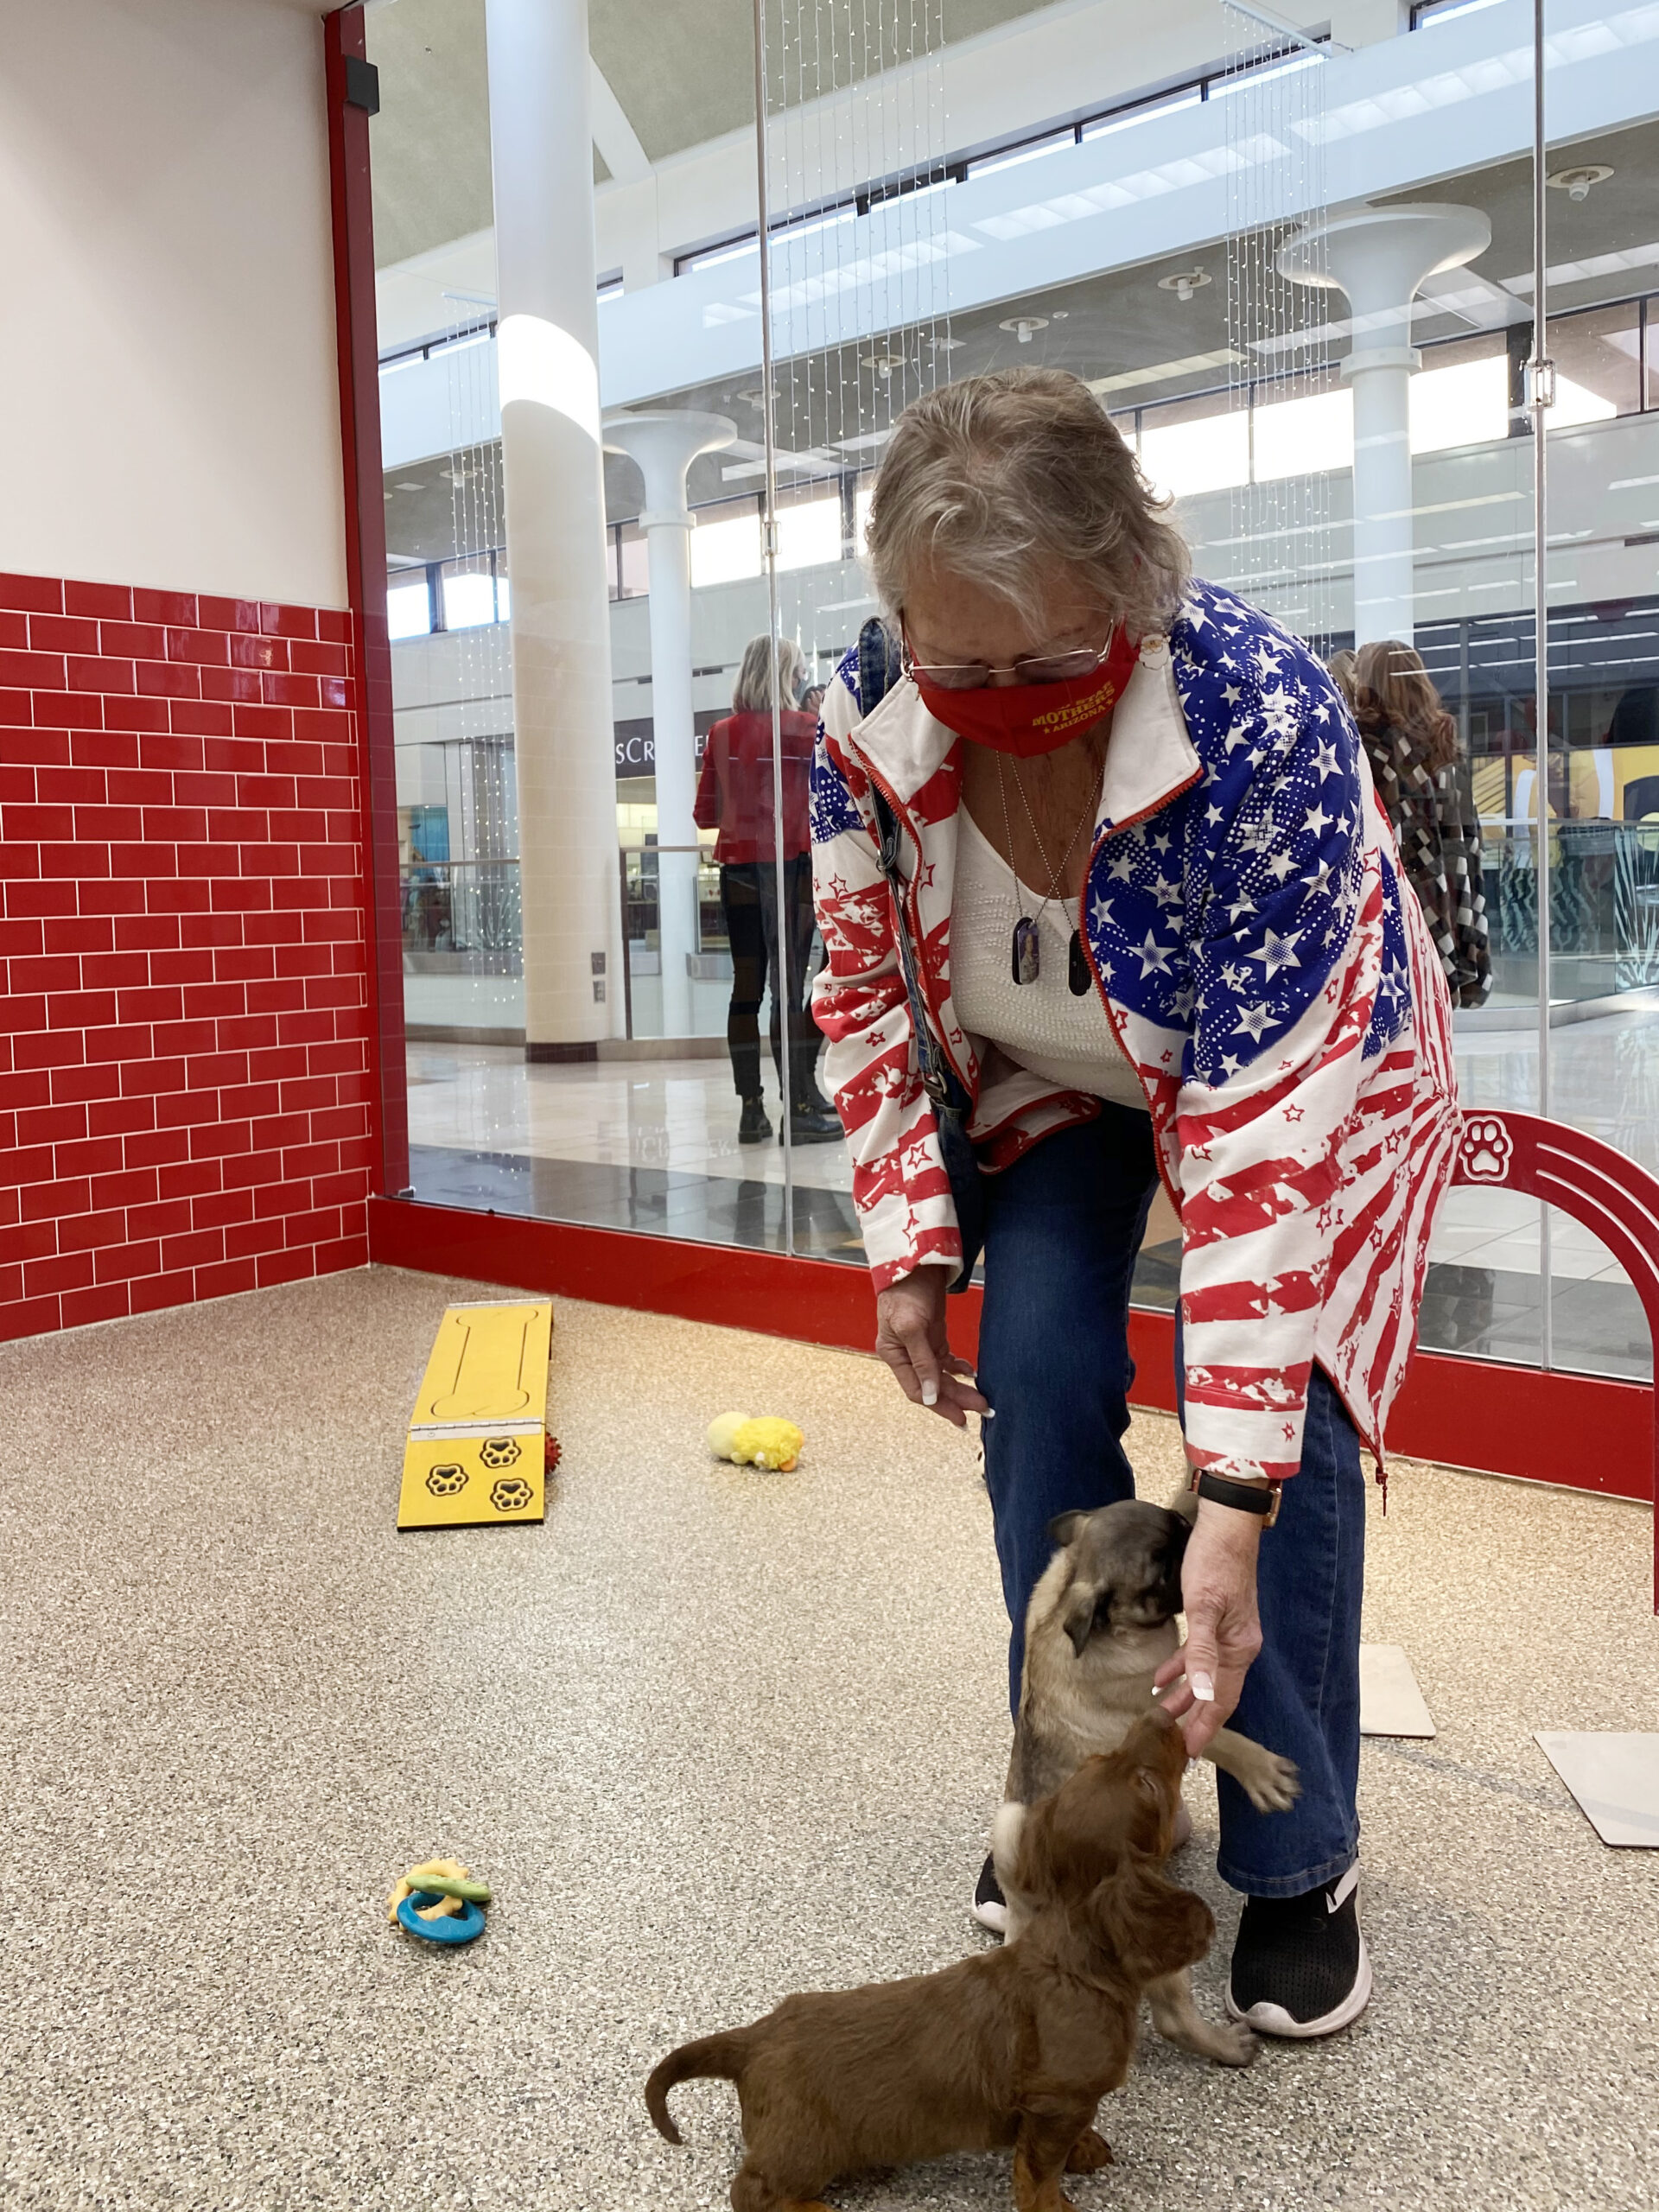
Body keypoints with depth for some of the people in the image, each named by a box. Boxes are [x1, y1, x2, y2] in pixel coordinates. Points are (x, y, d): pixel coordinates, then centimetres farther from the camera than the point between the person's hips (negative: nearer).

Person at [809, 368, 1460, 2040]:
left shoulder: (1264, 714, -39)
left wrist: (1232, 1496, -41)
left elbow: (1270, 1114, -41)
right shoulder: (866, 718, -25)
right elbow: (865, 991, -10)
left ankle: (1298, 1865, 9)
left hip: (1303, 1062, -3)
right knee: (1037, 1386, -11)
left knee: (1281, 1416, -15)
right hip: (1051, 1078, 4)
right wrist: (910, 1246, -14)